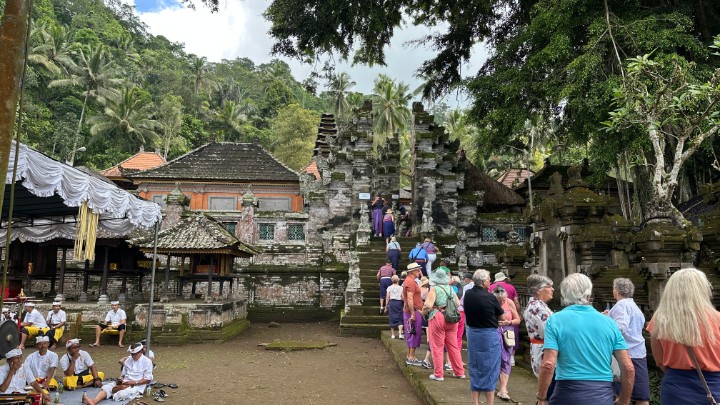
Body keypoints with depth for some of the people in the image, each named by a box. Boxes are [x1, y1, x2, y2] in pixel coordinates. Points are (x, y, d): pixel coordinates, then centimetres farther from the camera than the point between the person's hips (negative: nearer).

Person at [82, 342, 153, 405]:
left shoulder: (147, 362, -5)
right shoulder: (128, 360, 13)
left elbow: (147, 380, -7)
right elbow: (123, 374, 19)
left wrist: (134, 382, -17)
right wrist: (120, 379, -4)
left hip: (137, 385, -5)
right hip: (125, 383, 6)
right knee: (106, 387, -23)